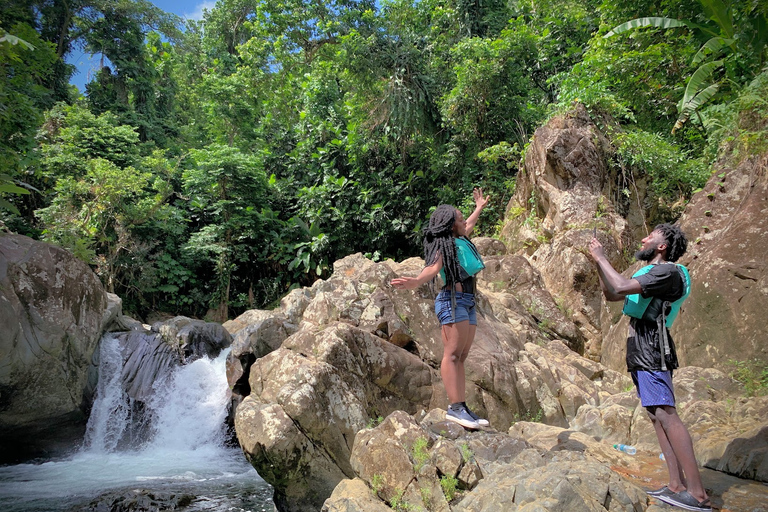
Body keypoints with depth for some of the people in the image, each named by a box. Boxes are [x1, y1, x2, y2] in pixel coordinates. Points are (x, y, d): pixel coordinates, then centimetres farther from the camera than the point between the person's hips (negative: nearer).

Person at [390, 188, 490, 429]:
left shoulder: (461, 241, 22)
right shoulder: (444, 245, -4)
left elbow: (469, 225, 44)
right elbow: (433, 268, -21)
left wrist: (479, 208, 58)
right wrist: (415, 282, -41)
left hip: (468, 303, 9)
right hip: (453, 299, -9)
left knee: (461, 356, 3)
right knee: (452, 353, -14)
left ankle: (461, 407, 2)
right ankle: (455, 407, -17)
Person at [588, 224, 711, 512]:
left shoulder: (668, 272, -9)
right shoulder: (651, 273, 21)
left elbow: (622, 287, -22)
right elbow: (611, 295, 24)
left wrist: (602, 258, -9)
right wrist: (598, 263, 15)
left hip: (652, 350, -10)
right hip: (641, 352, 10)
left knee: (665, 414, -15)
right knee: (656, 415, 7)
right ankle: (677, 485, 9)